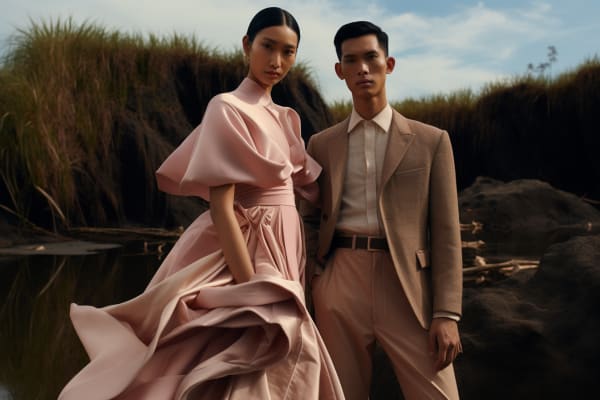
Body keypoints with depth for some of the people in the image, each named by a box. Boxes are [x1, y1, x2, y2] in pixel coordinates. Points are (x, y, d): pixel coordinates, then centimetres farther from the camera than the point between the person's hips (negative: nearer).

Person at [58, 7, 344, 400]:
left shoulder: (285, 118, 11)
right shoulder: (228, 109, -13)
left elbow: (307, 186, 17)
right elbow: (221, 207, -20)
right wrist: (251, 290, -24)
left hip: (283, 249, 8)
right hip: (244, 249, -8)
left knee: (280, 366, 14)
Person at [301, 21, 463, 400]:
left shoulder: (431, 141, 5)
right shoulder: (321, 145, 12)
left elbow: (446, 233, 1)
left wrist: (447, 314, -7)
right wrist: (308, 293, 4)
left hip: (407, 288, -2)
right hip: (340, 284, 2)